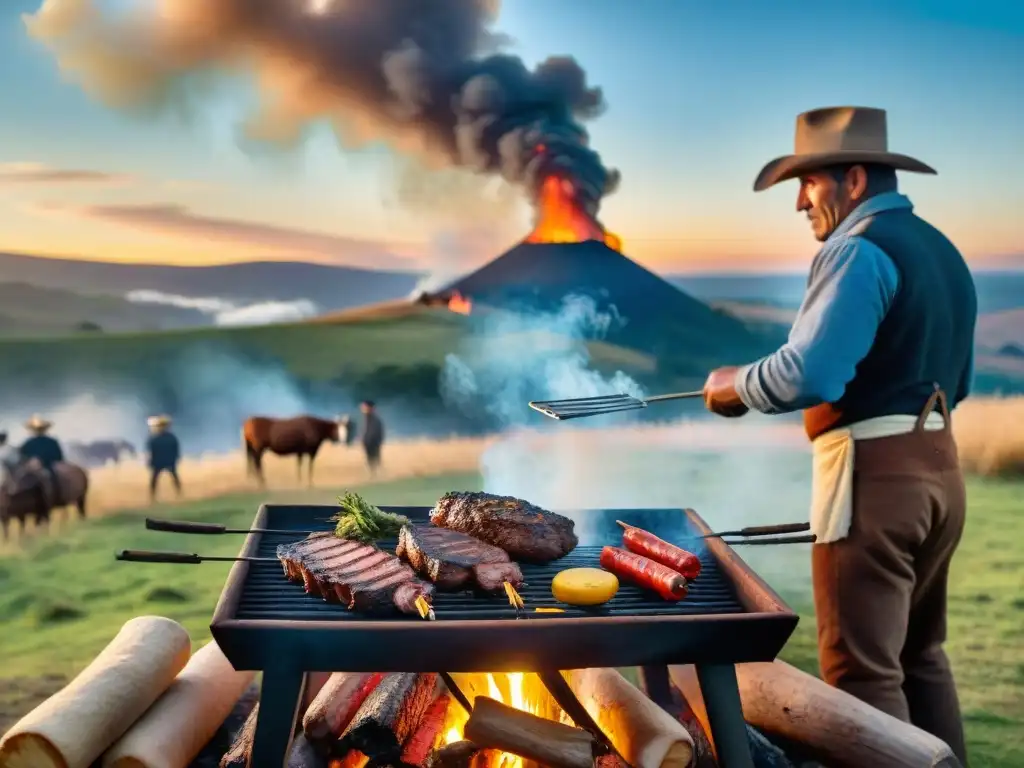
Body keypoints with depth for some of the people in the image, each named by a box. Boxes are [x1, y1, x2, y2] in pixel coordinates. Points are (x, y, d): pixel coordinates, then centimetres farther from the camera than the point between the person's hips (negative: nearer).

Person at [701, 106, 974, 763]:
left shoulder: (859, 249, -13)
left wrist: (734, 386, -8)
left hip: (876, 474, -10)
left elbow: (806, 374, -23)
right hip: (940, 468, 10)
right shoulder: (943, 251, 16)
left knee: (864, 670, -4)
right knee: (919, 656, 20)